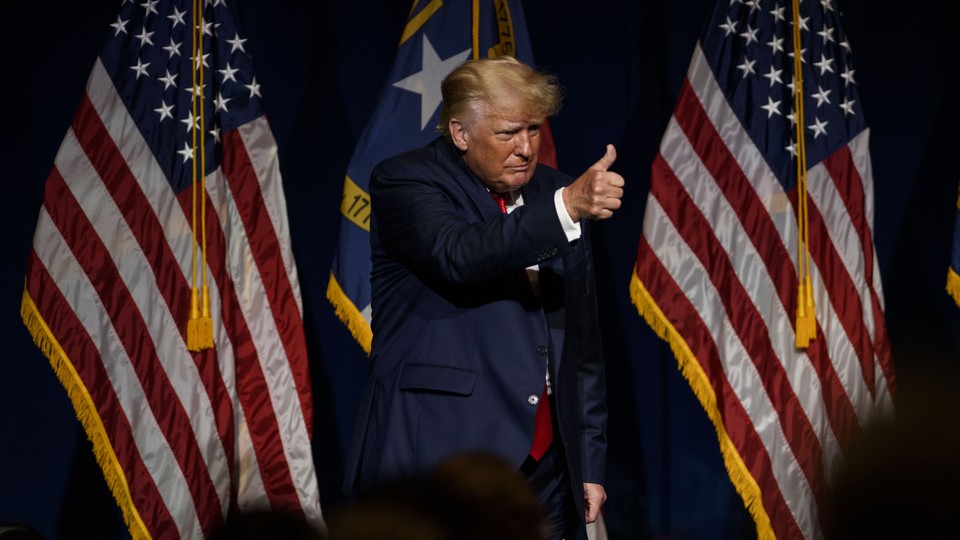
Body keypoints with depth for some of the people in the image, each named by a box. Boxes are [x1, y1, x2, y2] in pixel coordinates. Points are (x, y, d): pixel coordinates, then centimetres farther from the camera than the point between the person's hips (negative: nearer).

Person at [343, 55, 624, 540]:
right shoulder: (404, 182, -3)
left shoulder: (554, 192, 13)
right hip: (437, 459, -5)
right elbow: (459, 256, -25)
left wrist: (589, 463, 13)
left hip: (544, 464, 5)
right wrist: (567, 208, -35)